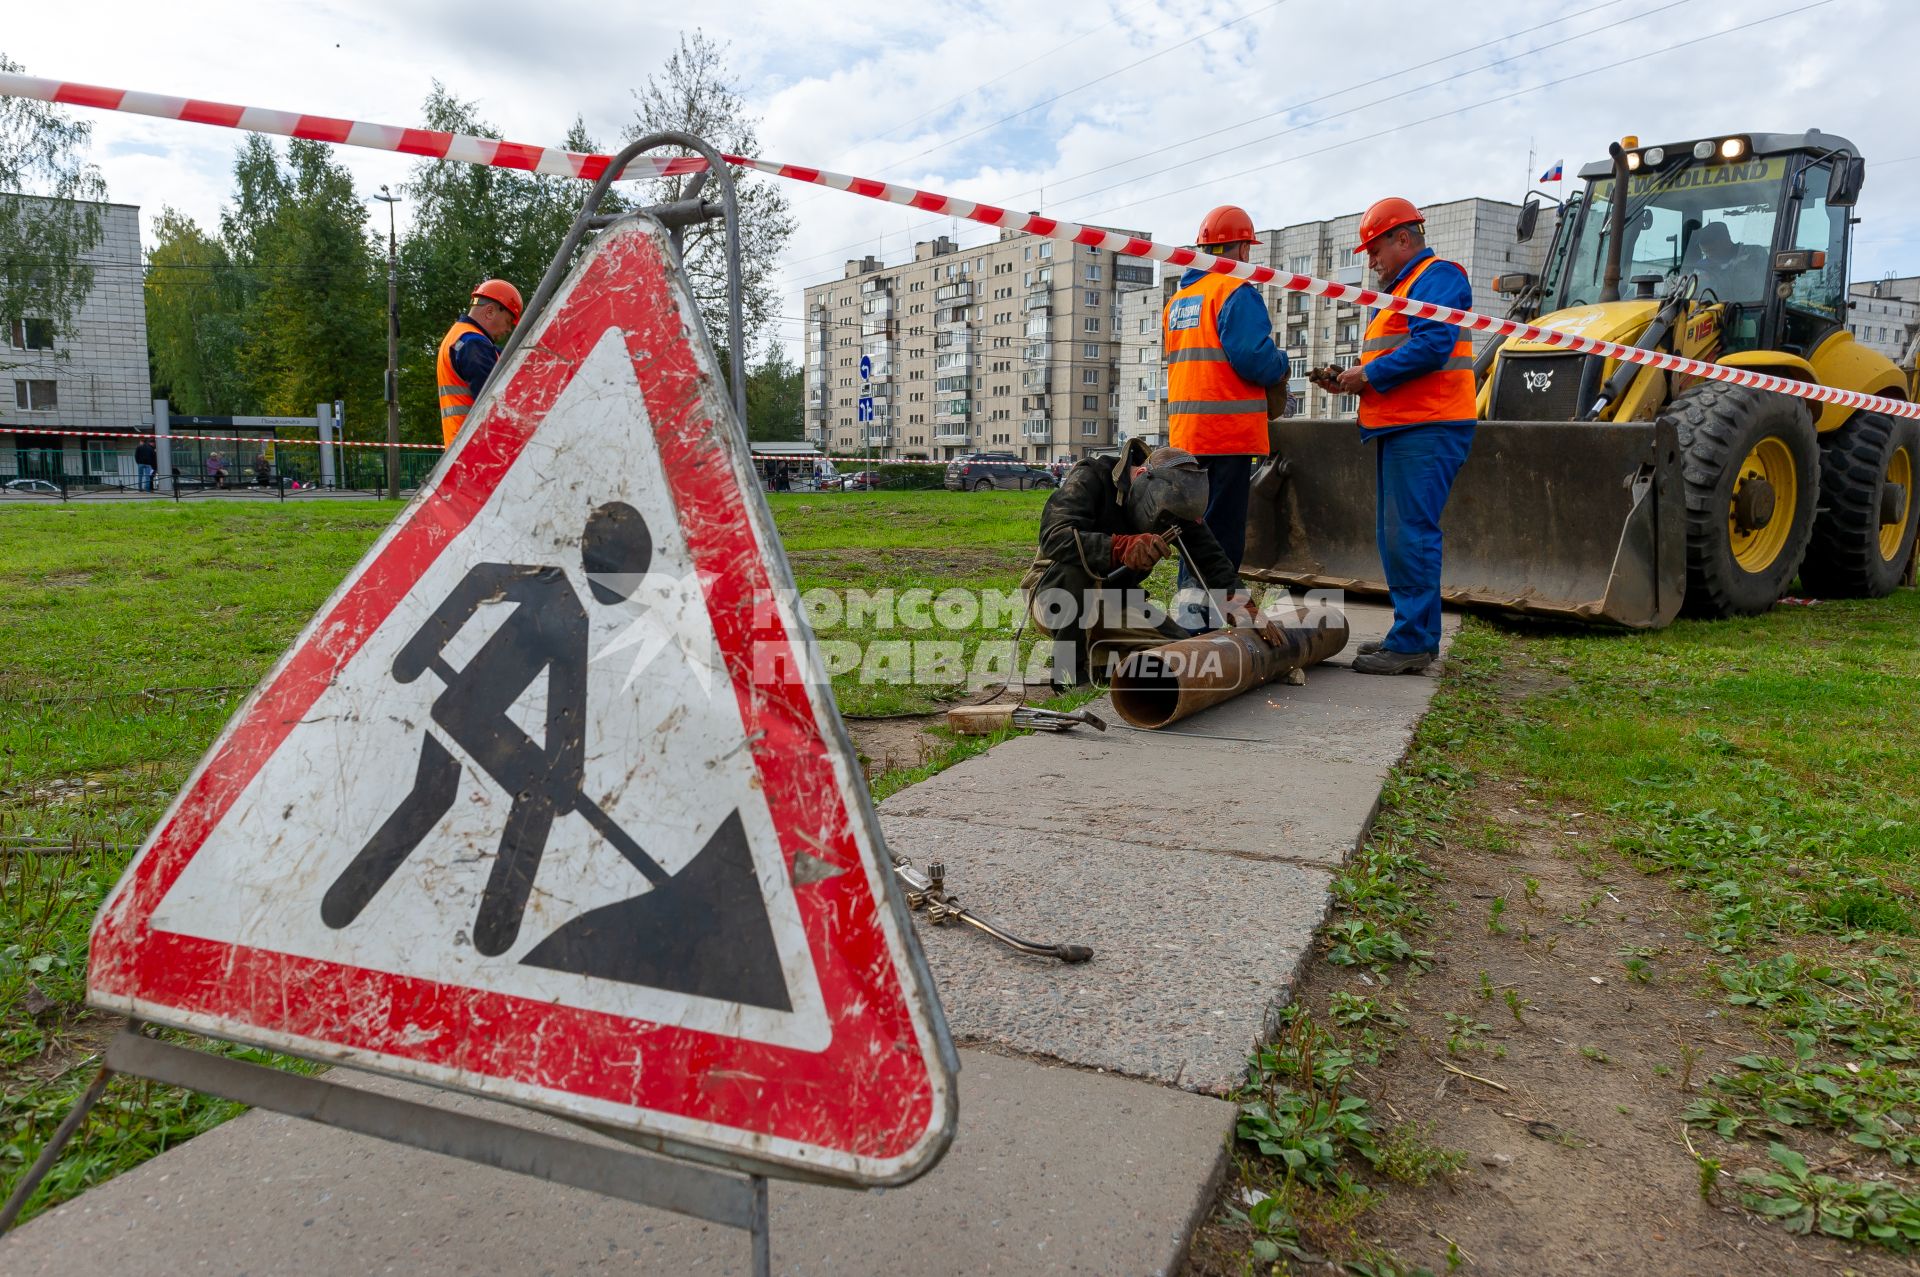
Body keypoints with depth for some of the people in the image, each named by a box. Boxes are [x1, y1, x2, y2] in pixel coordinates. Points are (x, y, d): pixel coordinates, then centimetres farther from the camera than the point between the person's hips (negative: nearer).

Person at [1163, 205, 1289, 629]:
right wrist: (1280, 365, 3)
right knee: (1223, 529, -6)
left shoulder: (1176, 300, 18)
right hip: (1228, 430, -8)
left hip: (1184, 430, 8)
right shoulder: (1236, 291, -9)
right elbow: (1254, 358, -19)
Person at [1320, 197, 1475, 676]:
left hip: (1425, 429, -11)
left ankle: (1413, 643, -10)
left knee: (1410, 534, -12)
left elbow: (1431, 346, -20)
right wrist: (1351, 381, 10)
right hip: (1397, 429, 11)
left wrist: (1369, 374, -13)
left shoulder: (1436, 277, -6)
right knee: (1396, 536, 12)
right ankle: (1412, 635, 18)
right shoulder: (1401, 289, 25)